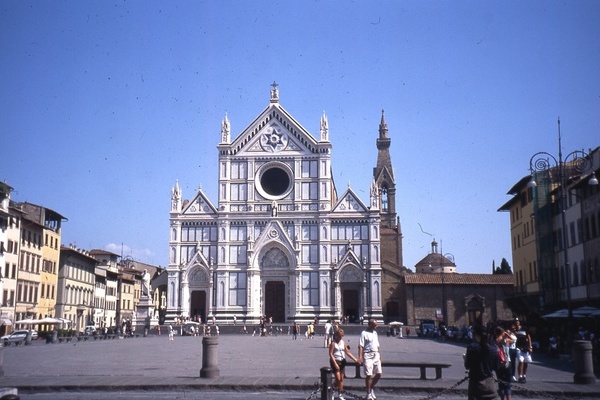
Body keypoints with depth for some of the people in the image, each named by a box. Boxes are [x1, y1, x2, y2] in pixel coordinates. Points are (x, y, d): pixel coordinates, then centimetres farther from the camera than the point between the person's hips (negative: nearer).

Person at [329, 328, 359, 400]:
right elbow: (331, 354, -13)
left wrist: (355, 359, 6)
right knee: (338, 378, -13)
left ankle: (340, 394, 14)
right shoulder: (333, 343, -8)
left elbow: (348, 352, 13)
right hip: (335, 361, -6)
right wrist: (335, 364, -20)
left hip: (342, 362, 6)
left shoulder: (343, 343, 9)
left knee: (341, 379, 7)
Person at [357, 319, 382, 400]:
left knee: (379, 373, 1)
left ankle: (371, 388, 23)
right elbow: (361, 346, -12)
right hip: (368, 355, -6)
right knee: (368, 375, -3)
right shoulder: (364, 333, -6)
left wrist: (380, 356, 19)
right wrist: (360, 357, -20)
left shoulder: (375, 333, 16)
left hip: (376, 355, 7)